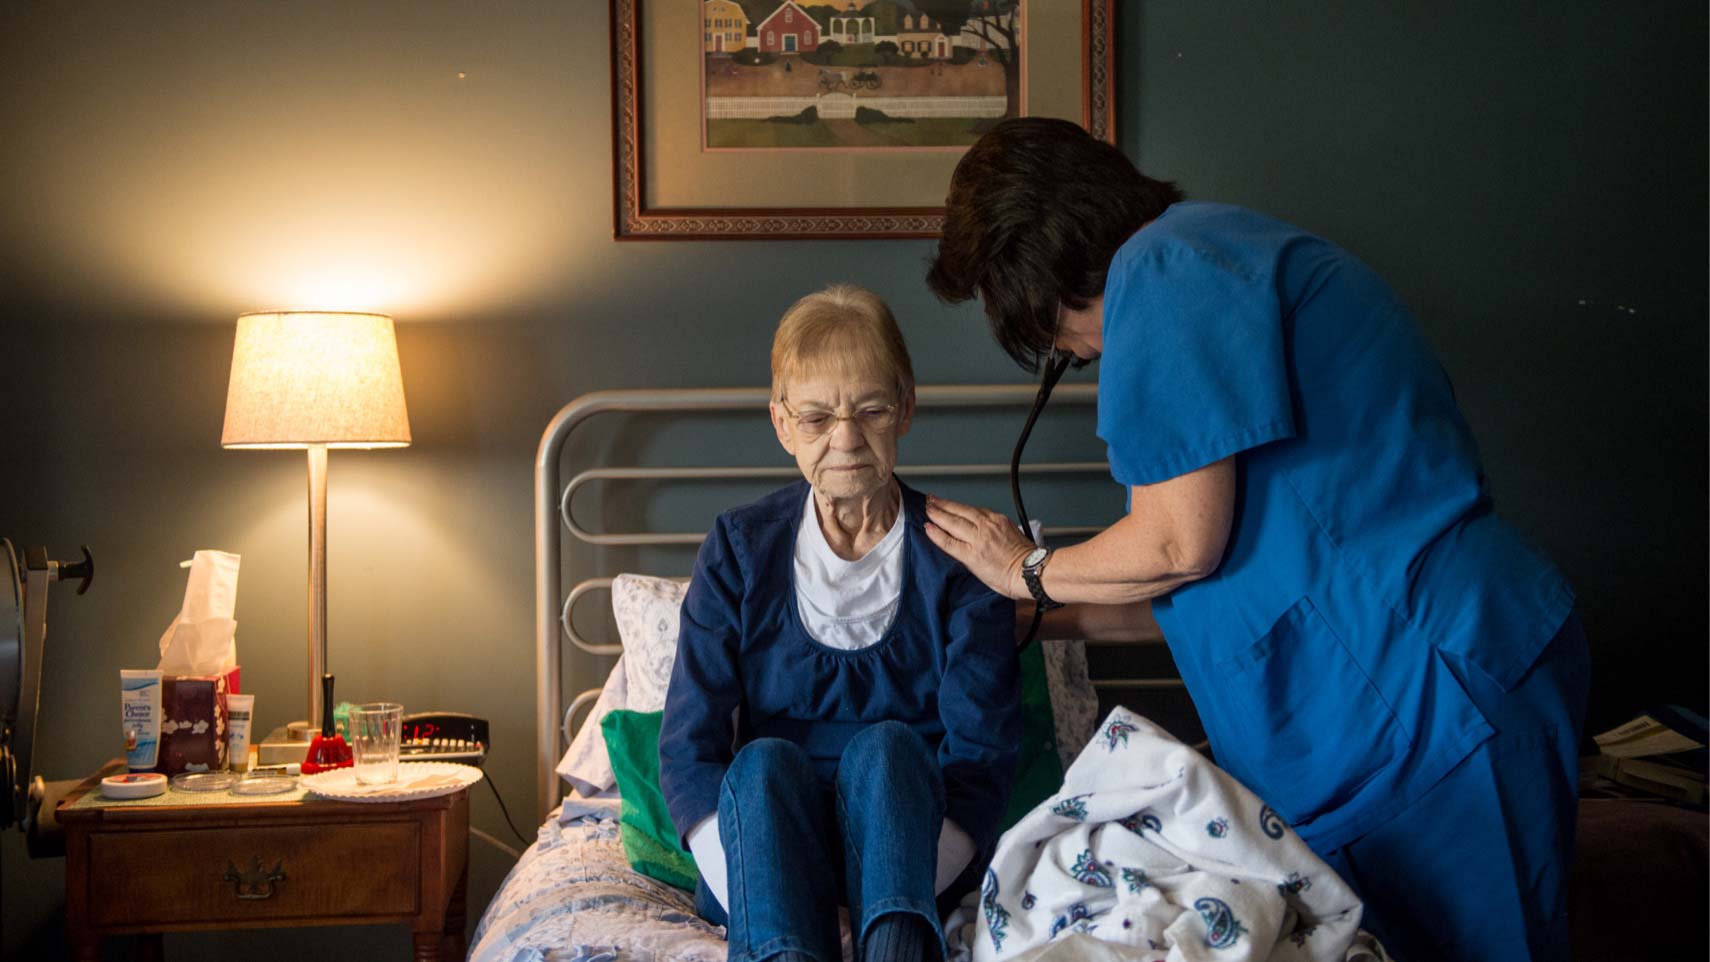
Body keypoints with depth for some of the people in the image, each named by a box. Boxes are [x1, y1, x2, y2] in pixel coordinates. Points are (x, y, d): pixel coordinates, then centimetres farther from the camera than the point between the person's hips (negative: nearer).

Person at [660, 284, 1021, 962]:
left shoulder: (958, 556, -1)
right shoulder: (740, 550, 2)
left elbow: (983, 753, -8)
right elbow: (687, 747, -4)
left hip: (912, 835, 0)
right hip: (767, 845, 1)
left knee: (885, 745, -29)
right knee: (764, 759, -30)